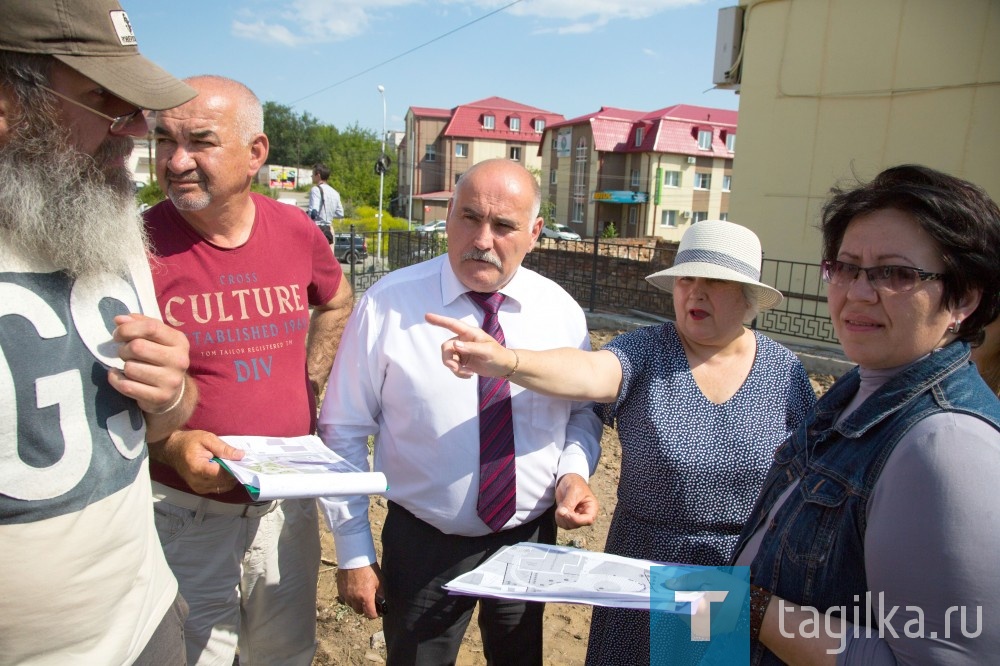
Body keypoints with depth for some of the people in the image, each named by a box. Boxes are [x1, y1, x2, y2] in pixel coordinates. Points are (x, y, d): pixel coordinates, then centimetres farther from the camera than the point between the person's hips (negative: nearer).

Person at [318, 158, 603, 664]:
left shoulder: (560, 310, -6)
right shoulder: (388, 304, -15)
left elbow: (583, 411, 7)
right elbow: (343, 432, -9)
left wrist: (574, 470, -13)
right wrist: (354, 552, -7)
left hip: (531, 540, 3)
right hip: (422, 545, -2)